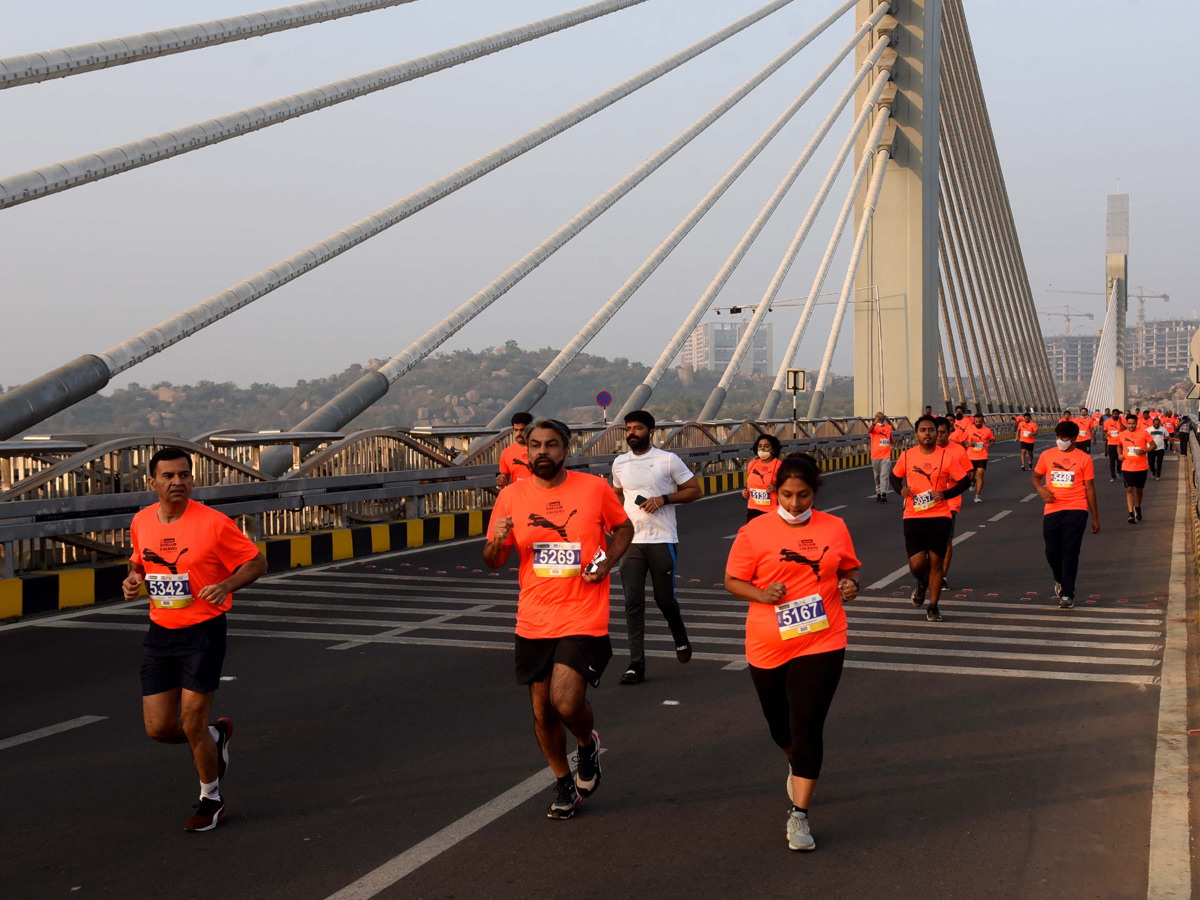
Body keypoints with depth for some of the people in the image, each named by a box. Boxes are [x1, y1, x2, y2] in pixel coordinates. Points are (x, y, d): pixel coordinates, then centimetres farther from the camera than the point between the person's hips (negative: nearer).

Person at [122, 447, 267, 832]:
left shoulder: (214, 523, -14)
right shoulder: (142, 522, 2)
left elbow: (256, 562, -6)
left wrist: (226, 585, -23)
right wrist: (134, 577, 0)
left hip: (204, 631, -5)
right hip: (160, 633, 5)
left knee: (192, 724, -4)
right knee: (158, 728, 3)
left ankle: (211, 799, 21)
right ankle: (216, 735, 35)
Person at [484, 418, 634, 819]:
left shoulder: (595, 488, -4)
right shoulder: (511, 497, 0)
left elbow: (624, 528, 13)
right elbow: (493, 561, 5)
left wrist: (607, 563, -5)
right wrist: (498, 541, -18)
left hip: (583, 617, -3)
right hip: (534, 622, 3)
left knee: (566, 702, -16)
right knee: (542, 711, 10)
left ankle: (588, 743, 19)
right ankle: (563, 783, 34)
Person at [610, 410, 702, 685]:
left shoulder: (668, 460, -3)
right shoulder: (619, 463, 10)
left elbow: (694, 490, 0)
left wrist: (663, 499, -14)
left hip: (662, 540, -3)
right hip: (630, 541, 3)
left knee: (665, 599, 6)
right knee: (633, 603, -4)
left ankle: (681, 640, 37)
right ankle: (636, 664, -1)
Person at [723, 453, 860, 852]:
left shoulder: (834, 528, 2)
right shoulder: (755, 531, -5)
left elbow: (850, 567, 17)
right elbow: (732, 580, 1)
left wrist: (851, 584, -5)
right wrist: (761, 594, -18)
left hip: (821, 643, -1)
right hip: (768, 647, 1)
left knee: (807, 727, -9)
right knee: (780, 725, 17)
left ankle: (798, 815, -1)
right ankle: (796, 765, 52)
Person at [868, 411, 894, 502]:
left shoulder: (889, 427, 10)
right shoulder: (874, 426, -2)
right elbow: (869, 431, -26)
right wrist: (875, 423, -44)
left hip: (886, 456, 1)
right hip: (875, 456, -1)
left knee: (884, 476, -9)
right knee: (877, 476, 10)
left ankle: (884, 494, -13)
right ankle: (878, 493, 21)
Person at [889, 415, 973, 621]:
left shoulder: (947, 457, -5)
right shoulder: (907, 456, 1)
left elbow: (965, 480, 1)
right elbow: (895, 476, 17)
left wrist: (945, 494, -13)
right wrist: (901, 489, -4)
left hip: (939, 517, -1)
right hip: (913, 517, 1)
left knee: (935, 562, 3)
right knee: (916, 563, -7)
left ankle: (933, 607, 18)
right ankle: (922, 583, 30)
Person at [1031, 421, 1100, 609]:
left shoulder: (1084, 458, 1)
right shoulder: (1047, 455, 7)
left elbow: (1089, 489, 5)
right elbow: (1035, 476, 18)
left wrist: (1095, 518, 6)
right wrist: (1041, 489, -6)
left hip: (1076, 510, -2)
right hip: (1052, 510, 2)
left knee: (1070, 552, -7)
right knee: (1052, 551, 3)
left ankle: (1067, 595, 0)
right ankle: (1060, 580, 34)